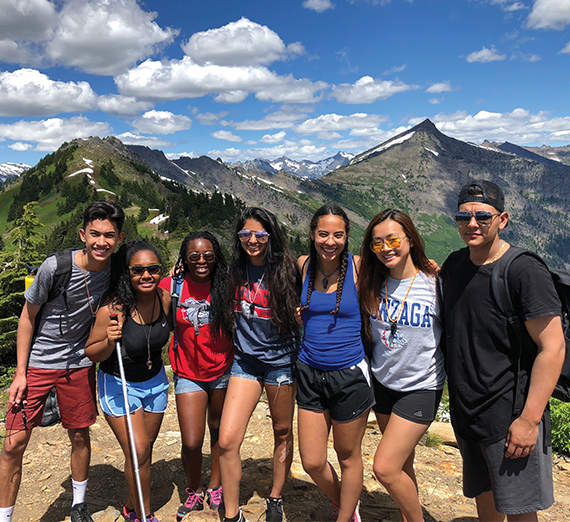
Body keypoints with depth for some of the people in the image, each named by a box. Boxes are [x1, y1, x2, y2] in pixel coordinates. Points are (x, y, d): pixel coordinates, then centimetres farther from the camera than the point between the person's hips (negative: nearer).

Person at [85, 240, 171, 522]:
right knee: (138, 451, -8)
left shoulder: (164, 299, -12)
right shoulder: (113, 308, -26)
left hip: (155, 381, 5)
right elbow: (91, 354, -15)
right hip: (119, 385, -4)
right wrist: (110, 342, -34)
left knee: (145, 448, 13)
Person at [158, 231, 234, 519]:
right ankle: (194, 491, 27)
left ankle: (215, 487, 40)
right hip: (188, 374, 0)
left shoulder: (225, 285, -9)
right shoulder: (172, 286, -9)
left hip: (222, 371, 1)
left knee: (219, 431, 17)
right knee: (191, 442, -3)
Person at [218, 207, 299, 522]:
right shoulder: (236, 270, 1)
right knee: (227, 441, -5)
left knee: (282, 433, 15)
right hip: (245, 360, 3)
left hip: (280, 360, -3)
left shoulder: (285, 270, -11)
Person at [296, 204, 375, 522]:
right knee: (312, 462, 10)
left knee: (348, 457, 15)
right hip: (310, 373, 4)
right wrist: (296, 311, -1)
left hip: (350, 375, -3)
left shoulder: (358, 266, -11)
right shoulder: (303, 265, 0)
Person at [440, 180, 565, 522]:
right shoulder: (454, 264, 4)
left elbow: (553, 347, -17)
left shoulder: (525, 272, -16)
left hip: (509, 413, -6)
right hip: (464, 410, 6)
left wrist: (530, 419, -19)